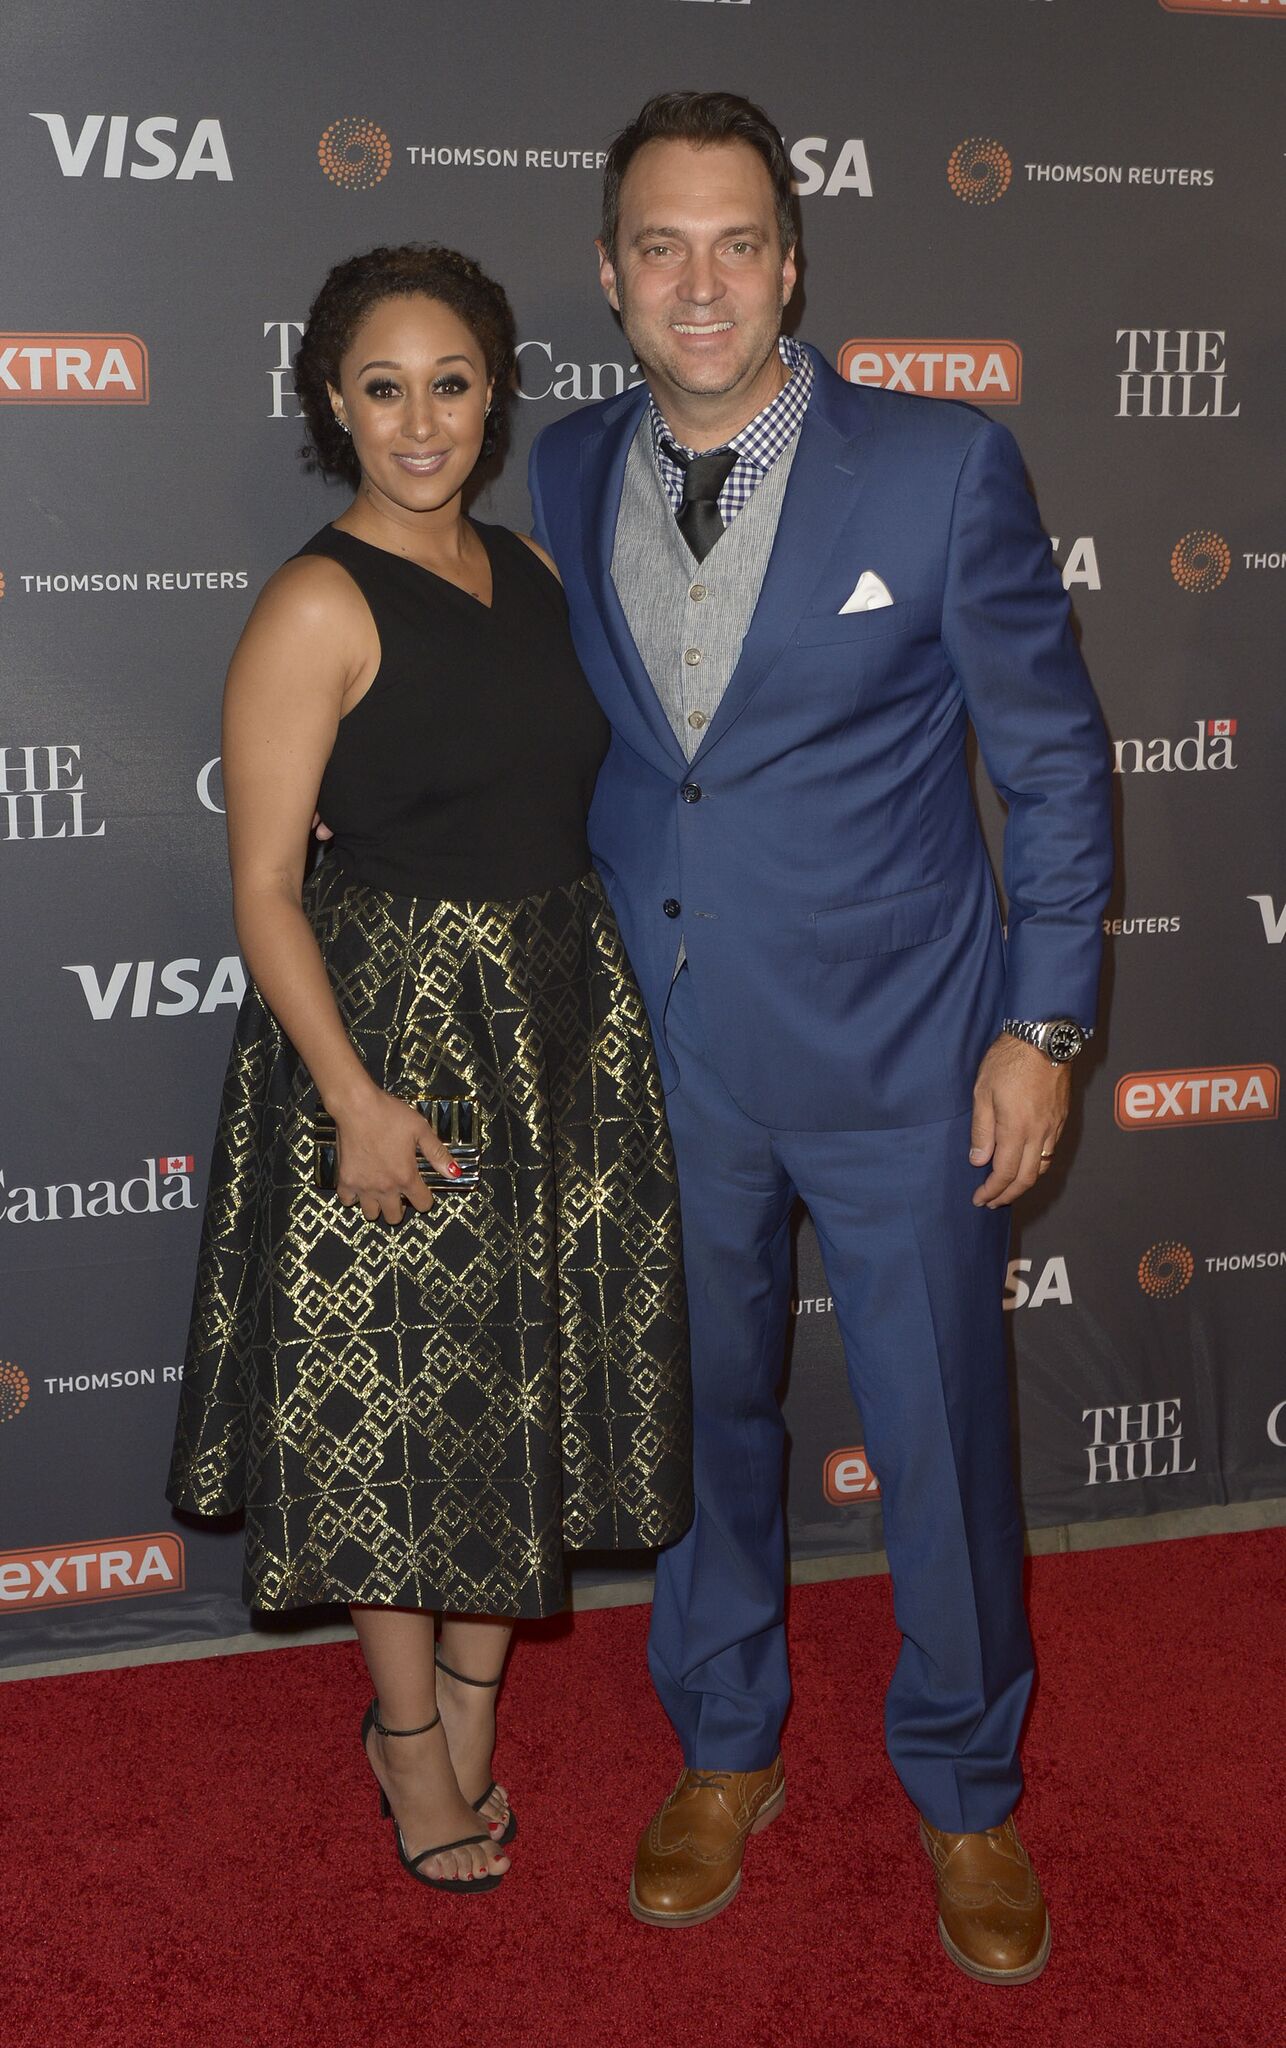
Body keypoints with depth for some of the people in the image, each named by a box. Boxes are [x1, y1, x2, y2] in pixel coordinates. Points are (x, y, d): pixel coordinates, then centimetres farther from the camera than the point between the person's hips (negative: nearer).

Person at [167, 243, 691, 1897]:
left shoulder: (528, 571, 8)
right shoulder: (317, 606, -13)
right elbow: (264, 888, -15)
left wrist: (624, 987, 12)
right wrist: (355, 1097, -21)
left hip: (564, 1019, 7)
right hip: (392, 1027, -6)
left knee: (534, 1378, 14)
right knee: (398, 1402, 6)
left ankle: (470, 1710, 34)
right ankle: (408, 1739, 29)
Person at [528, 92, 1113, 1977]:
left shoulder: (943, 466, -10)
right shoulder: (565, 479, 1)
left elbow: (1055, 758, -4)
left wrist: (1042, 1025, -7)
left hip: (898, 1060, -3)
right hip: (663, 1052, 3)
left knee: (941, 1437, 9)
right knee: (701, 1413, 17)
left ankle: (965, 1792, 35)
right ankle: (724, 1756, 41)